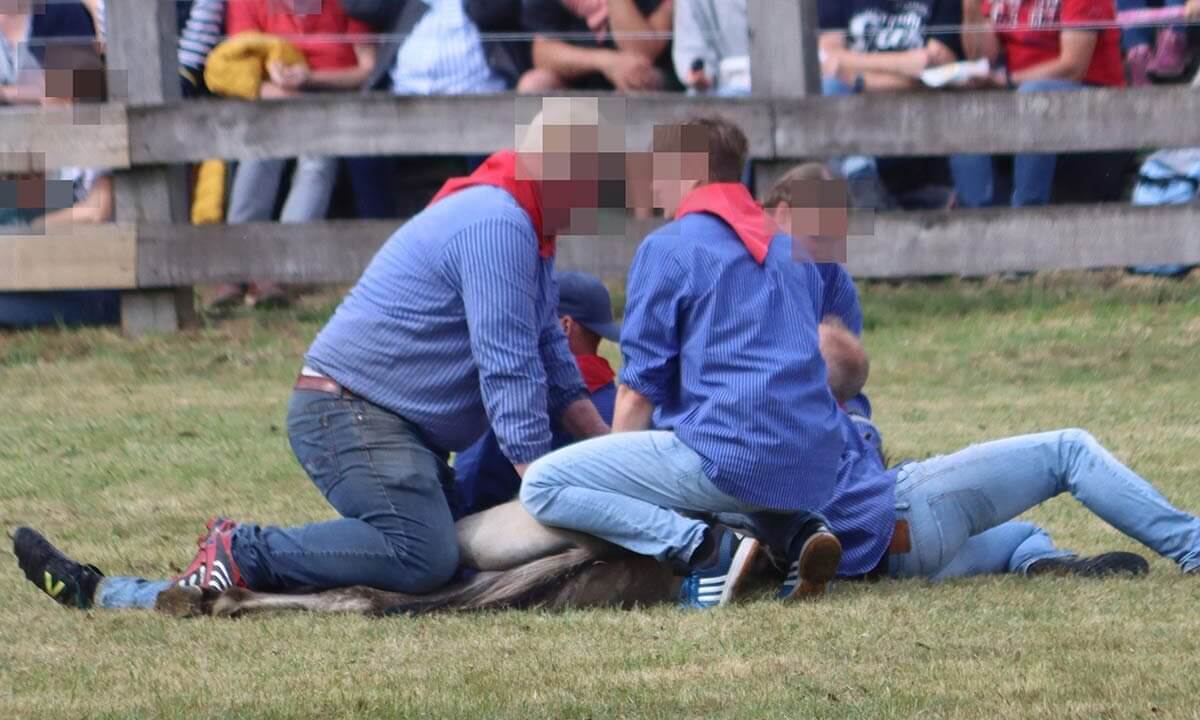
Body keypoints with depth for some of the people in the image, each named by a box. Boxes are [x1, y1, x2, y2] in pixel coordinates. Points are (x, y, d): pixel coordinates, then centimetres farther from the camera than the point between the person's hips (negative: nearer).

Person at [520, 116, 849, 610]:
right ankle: (796, 529, 9)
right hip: (815, 469, 7)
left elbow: (640, 389, -2)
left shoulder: (668, 249, -1)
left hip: (734, 456, -7)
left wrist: (619, 474, 14)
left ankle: (701, 547, -17)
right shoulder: (792, 250, 20)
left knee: (542, 487, -2)